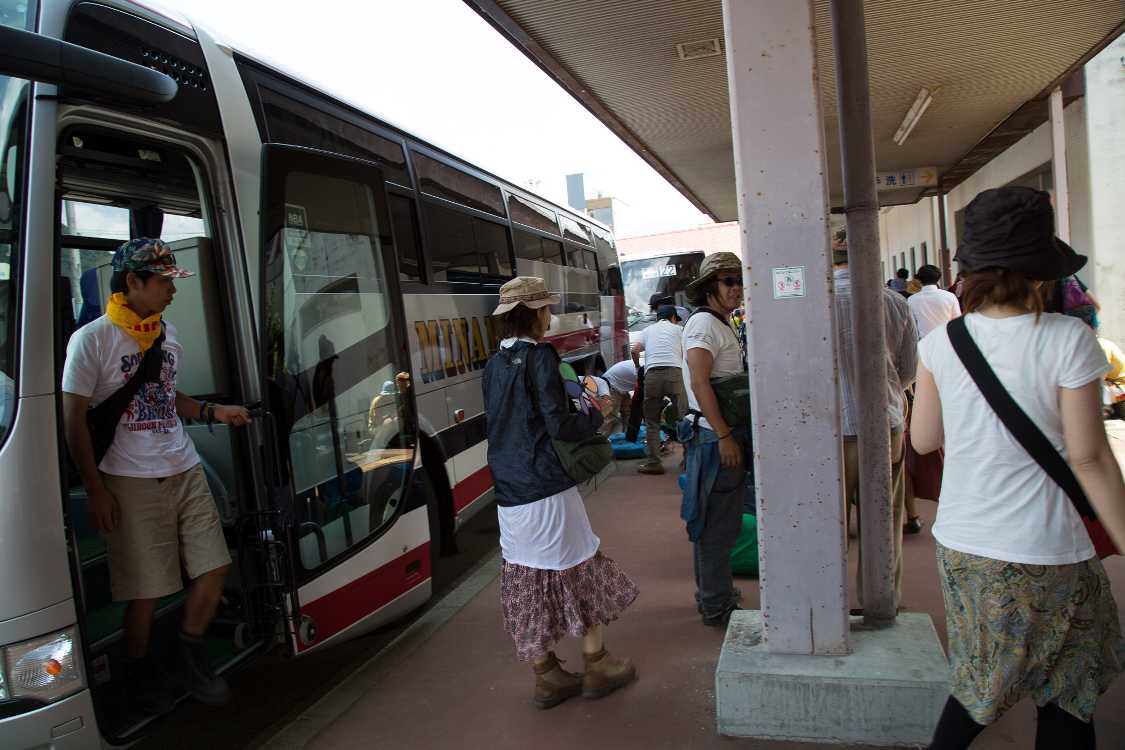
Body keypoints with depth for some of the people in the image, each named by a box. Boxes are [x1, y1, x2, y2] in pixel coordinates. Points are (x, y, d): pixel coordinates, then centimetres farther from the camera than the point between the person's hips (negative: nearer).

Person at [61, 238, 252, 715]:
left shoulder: (167, 333, 12)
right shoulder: (92, 339, -8)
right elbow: (74, 420, -8)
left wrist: (212, 411, 7)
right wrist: (95, 490, -11)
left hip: (185, 472, 6)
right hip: (131, 483, -6)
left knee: (213, 567, 4)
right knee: (146, 590, 2)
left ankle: (191, 652, 27)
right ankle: (140, 671, 27)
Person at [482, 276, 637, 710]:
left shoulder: (494, 365, 9)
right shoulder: (540, 357, -12)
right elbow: (558, 425, -18)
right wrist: (595, 416, 0)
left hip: (508, 493, 7)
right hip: (547, 489, -7)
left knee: (528, 581, 13)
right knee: (583, 572, 10)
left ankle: (545, 677, 24)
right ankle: (596, 667, 22)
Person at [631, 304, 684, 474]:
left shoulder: (648, 330, 24)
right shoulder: (677, 328, 21)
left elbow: (635, 350, 11)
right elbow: (685, 354, 15)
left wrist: (638, 368, 27)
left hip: (652, 373, 1)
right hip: (675, 372, -1)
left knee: (652, 421, 6)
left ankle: (653, 462, 3)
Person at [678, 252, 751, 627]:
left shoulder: (722, 325, 19)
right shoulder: (703, 323, -13)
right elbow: (700, 382, -23)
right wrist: (724, 436, -24)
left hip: (729, 434, 10)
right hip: (715, 437, -10)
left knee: (722, 522, 19)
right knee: (717, 525, -1)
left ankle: (714, 594, 33)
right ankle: (716, 607, 9)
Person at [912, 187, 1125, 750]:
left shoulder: (942, 343, -4)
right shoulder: (1068, 340, -14)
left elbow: (923, 439, 2)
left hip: (960, 545, 4)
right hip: (1042, 552, -4)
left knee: (983, 677, 25)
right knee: (1066, 693, 17)